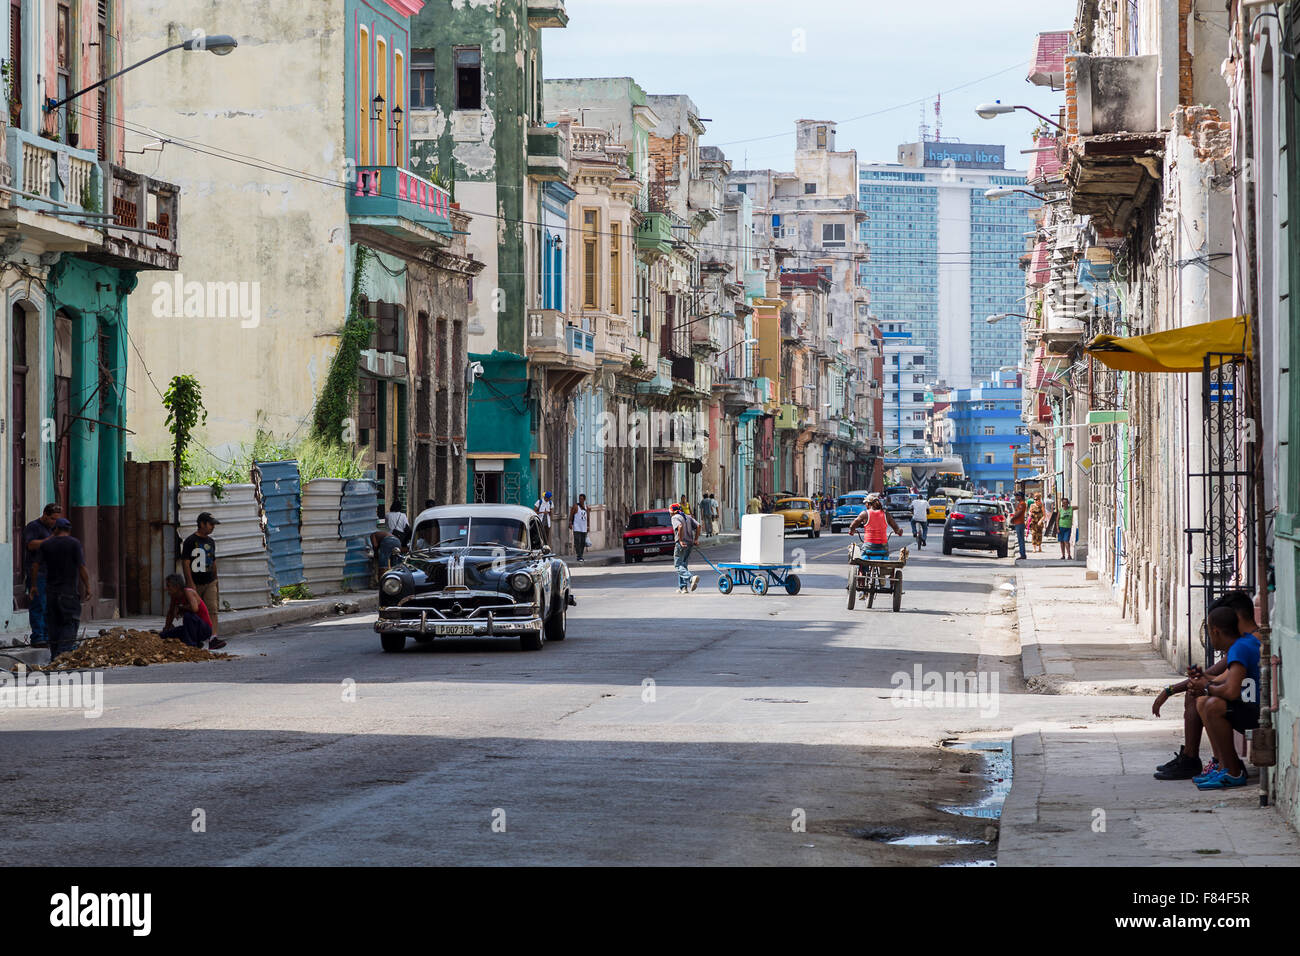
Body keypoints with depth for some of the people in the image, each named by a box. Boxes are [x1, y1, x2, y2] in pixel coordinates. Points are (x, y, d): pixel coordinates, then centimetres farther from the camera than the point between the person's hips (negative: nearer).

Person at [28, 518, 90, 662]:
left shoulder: (46, 544, 5)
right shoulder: (74, 544, -4)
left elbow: (36, 566, 0)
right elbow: (82, 568, -9)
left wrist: (33, 585, 9)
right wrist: (87, 588, -4)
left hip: (51, 589, 3)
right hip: (69, 590, -3)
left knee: (54, 624, 11)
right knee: (70, 623, -2)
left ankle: (54, 656, 11)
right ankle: (63, 654, -17)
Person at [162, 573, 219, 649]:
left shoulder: (188, 592, -22)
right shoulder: (174, 596, 0)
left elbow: (194, 608, -41)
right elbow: (171, 613, 16)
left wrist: (180, 607, -24)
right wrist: (166, 629, 25)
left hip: (205, 629, -9)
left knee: (188, 615, -36)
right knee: (162, 635, 4)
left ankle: (192, 643, -19)